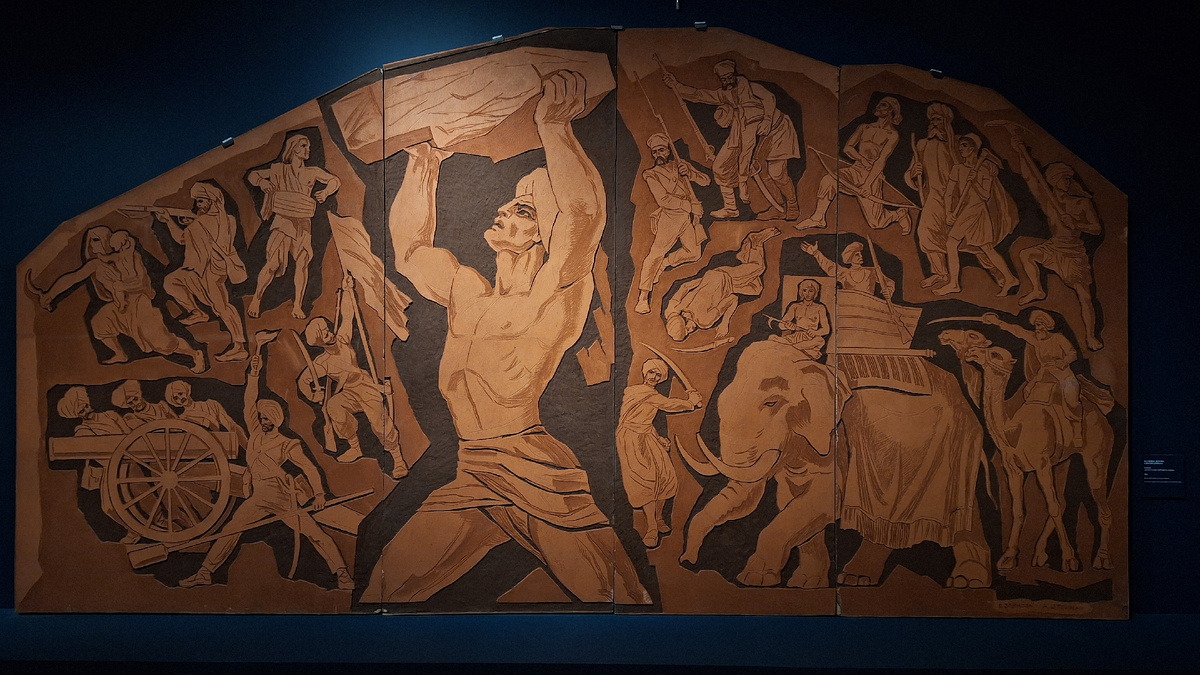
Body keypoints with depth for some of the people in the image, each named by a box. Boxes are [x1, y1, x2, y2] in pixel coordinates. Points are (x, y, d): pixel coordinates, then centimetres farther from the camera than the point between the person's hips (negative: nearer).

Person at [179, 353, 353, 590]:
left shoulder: (287, 445, 4)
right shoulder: (255, 433, 16)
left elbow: (309, 468, -1)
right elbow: (250, 404, 9)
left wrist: (319, 493, -14)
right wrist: (254, 374, 0)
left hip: (281, 495, -5)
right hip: (257, 497, 5)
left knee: (313, 531, -11)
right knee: (231, 529, 1)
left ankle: (342, 574, -14)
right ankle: (204, 573, 6)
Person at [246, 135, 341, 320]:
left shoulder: (312, 172, 9)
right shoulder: (280, 170, 5)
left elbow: (335, 181, 17)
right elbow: (252, 175, 13)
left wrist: (325, 192, -1)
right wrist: (261, 182, -8)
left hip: (303, 223, 2)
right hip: (283, 221, -2)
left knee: (302, 262, -5)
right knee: (273, 263, -10)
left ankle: (297, 306, 3)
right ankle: (256, 299, 5)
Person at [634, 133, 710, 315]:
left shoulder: (681, 165, 18)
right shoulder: (651, 175, 5)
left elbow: (706, 180, 14)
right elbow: (663, 200, -7)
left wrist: (690, 173, -6)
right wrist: (690, 206, -9)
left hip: (689, 217, 5)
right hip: (670, 216, -5)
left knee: (693, 253, 2)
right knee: (656, 252, -20)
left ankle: (663, 263, 26)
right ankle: (643, 297, -21)